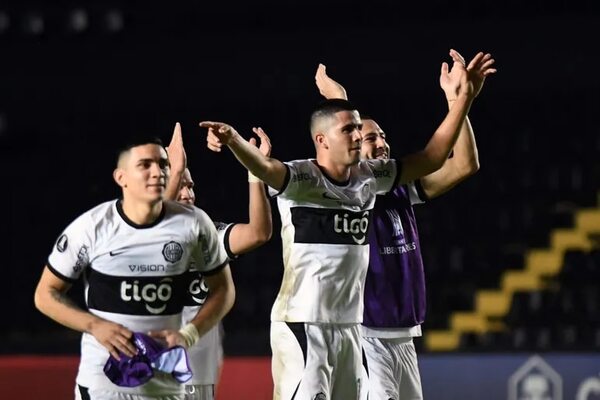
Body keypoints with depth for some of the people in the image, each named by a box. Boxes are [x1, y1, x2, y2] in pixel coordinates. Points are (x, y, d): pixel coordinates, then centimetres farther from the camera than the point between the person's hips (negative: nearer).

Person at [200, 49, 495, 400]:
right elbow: (263, 167, -32)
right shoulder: (300, 178, -12)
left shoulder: (369, 178, 9)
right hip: (303, 324, -7)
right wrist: (233, 140, -54)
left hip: (349, 327, 7)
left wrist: (464, 98, 12)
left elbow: (432, 158, 17)